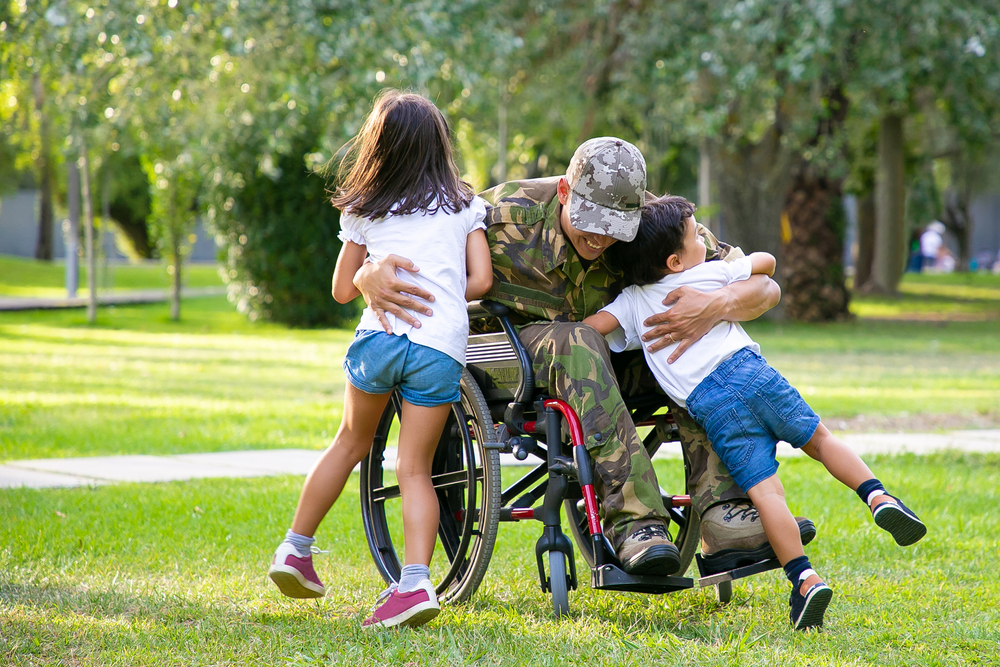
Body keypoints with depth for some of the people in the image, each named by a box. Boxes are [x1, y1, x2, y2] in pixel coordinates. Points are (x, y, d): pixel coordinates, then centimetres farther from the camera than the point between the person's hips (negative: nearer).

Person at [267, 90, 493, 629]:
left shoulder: (366, 212, 15)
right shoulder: (464, 206, 16)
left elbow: (343, 290, 17)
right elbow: (481, 280, 8)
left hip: (381, 335, 0)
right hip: (443, 347, 0)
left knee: (351, 443, 21)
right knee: (415, 468, 4)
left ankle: (295, 549, 25)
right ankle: (416, 582, -13)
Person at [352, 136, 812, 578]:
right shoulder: (507, 215, -23)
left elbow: (764, 286, -17)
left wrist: (716, 307, -40)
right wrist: (375, 277, -44)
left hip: (608, 365, 4)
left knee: (697, 343, -23)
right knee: (577, 344, -38)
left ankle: (723, 514, -30)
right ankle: (633, 521, -44)